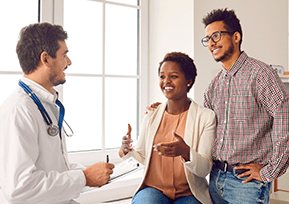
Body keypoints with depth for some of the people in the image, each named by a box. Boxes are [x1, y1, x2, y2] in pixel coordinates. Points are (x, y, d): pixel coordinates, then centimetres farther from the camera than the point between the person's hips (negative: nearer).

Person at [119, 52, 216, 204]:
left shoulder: (206, 117, -4)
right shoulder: (151, 117, 4)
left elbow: (205, 169, -8)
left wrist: (186, 152, -28)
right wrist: (129, 151, -5)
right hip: (153, 189, 1)